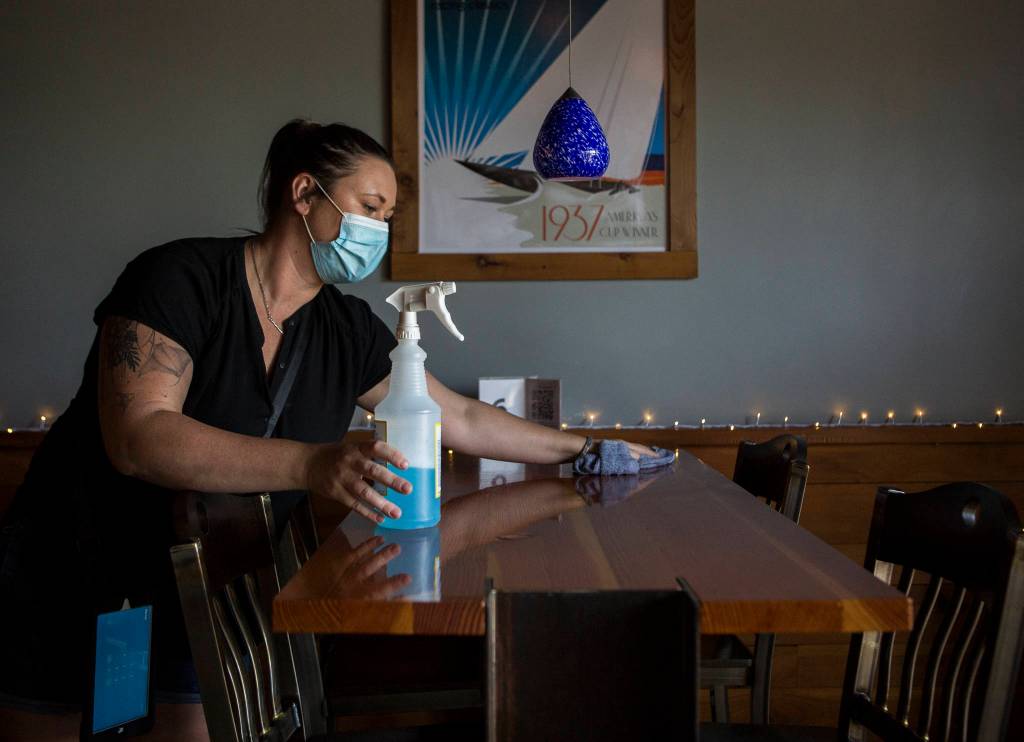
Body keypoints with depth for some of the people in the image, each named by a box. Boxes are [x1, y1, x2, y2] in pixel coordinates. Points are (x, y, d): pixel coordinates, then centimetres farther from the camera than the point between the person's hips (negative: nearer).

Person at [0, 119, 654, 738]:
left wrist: (585, 449, 7)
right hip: (75, 595, -4)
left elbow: (464, 421, 9)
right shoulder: (180, 278, -16)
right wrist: (311, 464, -39)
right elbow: (136, 438, -29)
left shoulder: (348, 330, 1)